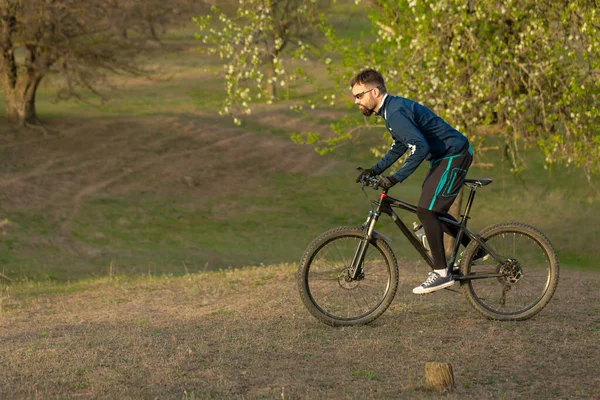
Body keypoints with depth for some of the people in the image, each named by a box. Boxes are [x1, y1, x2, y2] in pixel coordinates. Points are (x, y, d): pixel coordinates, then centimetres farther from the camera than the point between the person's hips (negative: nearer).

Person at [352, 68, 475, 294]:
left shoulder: (396, 112, -23)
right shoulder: (391, 109, 10)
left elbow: (421, 147, -33)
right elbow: (400, 146, 23)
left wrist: (396, 178, -31)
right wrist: (376, 170, 14)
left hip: (454, 156, -11)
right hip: (444, 157, 11)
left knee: (427, 211, -14)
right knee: (434, 211, 18)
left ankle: (442, 273, -11)